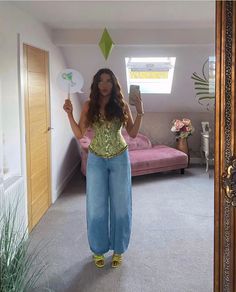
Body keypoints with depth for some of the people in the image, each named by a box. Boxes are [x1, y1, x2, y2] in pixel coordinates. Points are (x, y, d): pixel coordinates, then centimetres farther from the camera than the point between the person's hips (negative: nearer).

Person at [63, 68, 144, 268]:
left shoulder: (122, 105, -3)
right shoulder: (89, 106, -2)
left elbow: (133, 133, -2)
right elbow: (79, 134, -4)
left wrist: (140, 112, -13)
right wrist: (70, 114, -14)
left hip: (119, 159, 0)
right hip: (96, 160, 1)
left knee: (120, 204, 7)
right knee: (96, 205, 7)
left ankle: (118, 249, 24)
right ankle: (99, 249, 25)